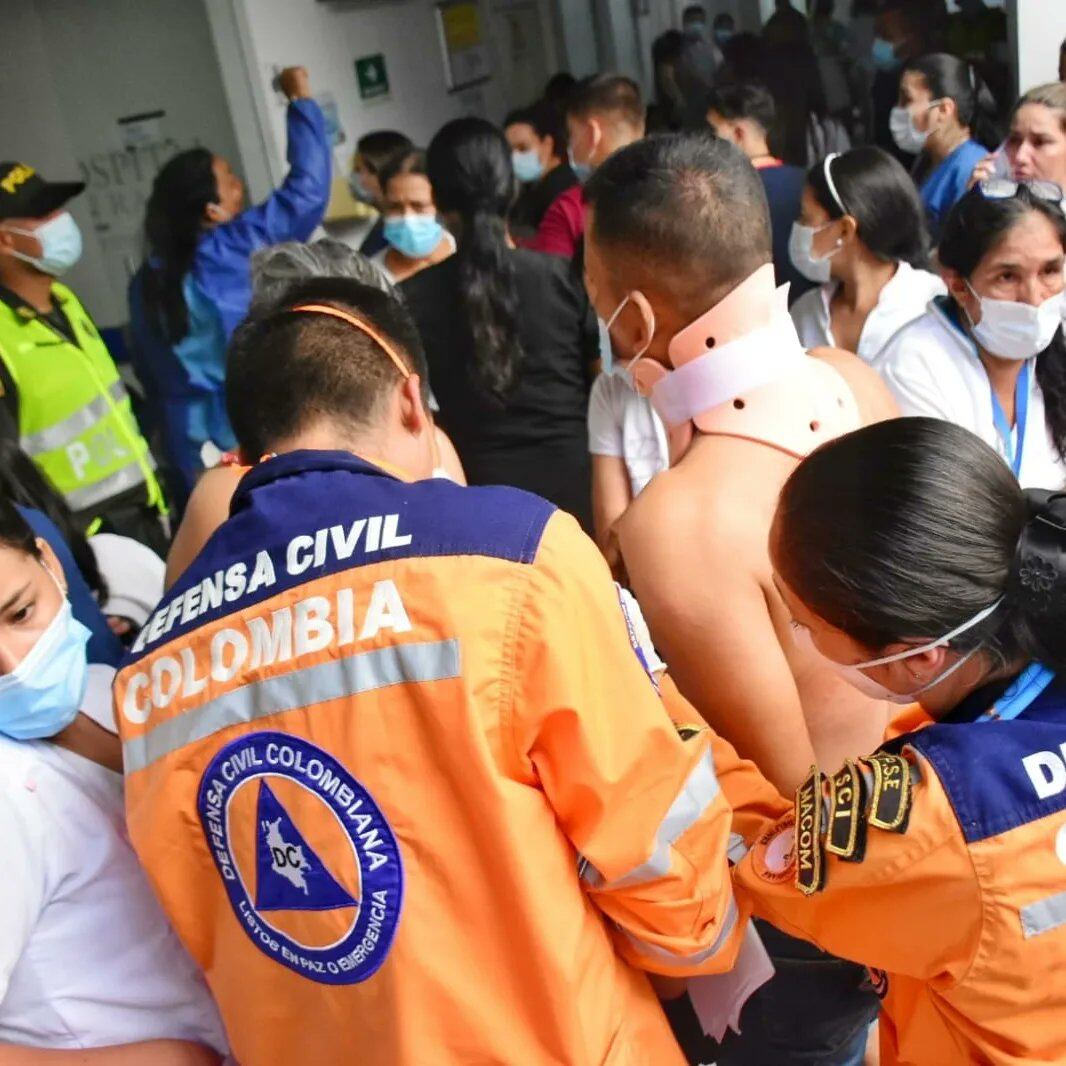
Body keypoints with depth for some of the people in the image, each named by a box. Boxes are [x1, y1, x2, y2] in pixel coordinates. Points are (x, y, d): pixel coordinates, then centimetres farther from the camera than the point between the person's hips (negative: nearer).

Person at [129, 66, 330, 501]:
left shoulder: (147, 280, 5)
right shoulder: (236, 251, -15)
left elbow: (149, 373, 14)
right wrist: (301, 100, -1)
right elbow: (308, 187, -12)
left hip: (191, 445, 6)